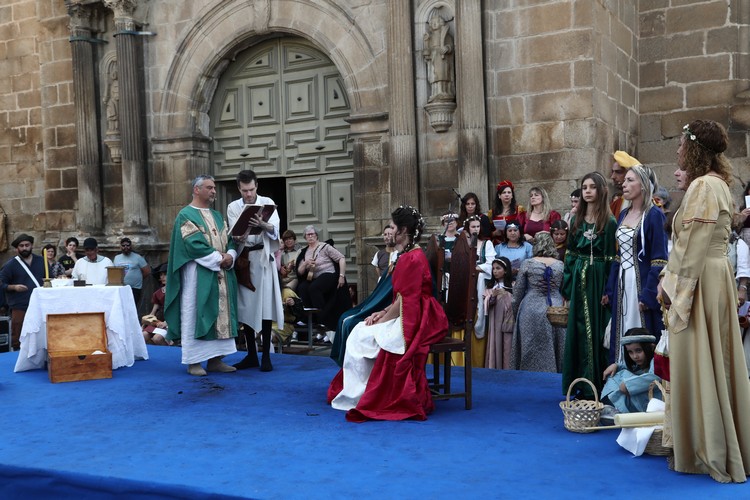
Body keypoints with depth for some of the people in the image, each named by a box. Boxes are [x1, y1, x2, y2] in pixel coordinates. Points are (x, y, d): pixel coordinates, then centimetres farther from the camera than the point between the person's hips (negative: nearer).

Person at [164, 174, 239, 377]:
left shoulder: (217, 216, 18)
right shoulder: (186, 215, -4)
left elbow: (229, 239, 11)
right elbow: (194, 244, -16)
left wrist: (230, 255, -10)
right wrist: (218, 259, -16)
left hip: (221, 274, 7)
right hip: (198, 274, -7)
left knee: (220, 314, 6)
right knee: (195, 314, -3)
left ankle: (215, 359, 11)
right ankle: (194, 361, 2)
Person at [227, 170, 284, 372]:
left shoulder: (267, 203, 2)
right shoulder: (233, 207, 7)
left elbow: (275, 230, -11)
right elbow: (233, 235, -4)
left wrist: (262, 225, -32)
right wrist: (237, 238, -27)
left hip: (263, 258, -2)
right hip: (243, 259, 2)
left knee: (265, 306, -4)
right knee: (246, 307, 5)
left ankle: (266, 355, 2)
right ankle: (251, 355, 13)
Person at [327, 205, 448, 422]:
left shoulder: (413, 258, -17)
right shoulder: (409, 255, 15)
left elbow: (406, 300, -19)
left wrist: (383, 319, -10)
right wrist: (384, 312, 6)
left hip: (414, 321, -10)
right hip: (405, 316, 10)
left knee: (364, 336, -14)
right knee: (360, 332, 1)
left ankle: (356, 397, 0)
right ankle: (355, 394, 4)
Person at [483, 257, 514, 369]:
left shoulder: (513, 285, 0)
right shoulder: (489, 286, 11)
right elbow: (486, 305, 6)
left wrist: (506, 294, -16)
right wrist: (492, 296, -11)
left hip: (508, 322, -3)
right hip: (494, 323, 3)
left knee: (507, 347, -5)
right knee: (495, 346, 1)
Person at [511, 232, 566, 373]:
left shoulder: (527, 264, -4)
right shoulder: (560, 265, 2)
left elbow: (517, 292, 1)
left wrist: (515, 313, 12)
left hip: (531, 310, -2)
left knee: (531, 352, 5)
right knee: (552, 351, 10)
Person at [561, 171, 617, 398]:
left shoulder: (609, 222, -5)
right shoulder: (577, 220, 10)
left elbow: (612, 258, -9)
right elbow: (570, 255, 11)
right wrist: (566, 287, 7)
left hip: (599, 280, -5)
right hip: (579, 279, 5)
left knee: (596, 330, -2)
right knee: (578, 331, 7)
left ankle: (596, 385, 5)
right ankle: (580, 384, 15)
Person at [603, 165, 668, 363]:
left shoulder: (654, 215, -9)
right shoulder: (624, 214, 12)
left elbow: (659, 261, -13)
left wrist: (648, 295, -19)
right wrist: (609, 290, 12)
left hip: (642, 282, -7)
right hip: (622, 282, 7)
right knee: (621, 337, 9)